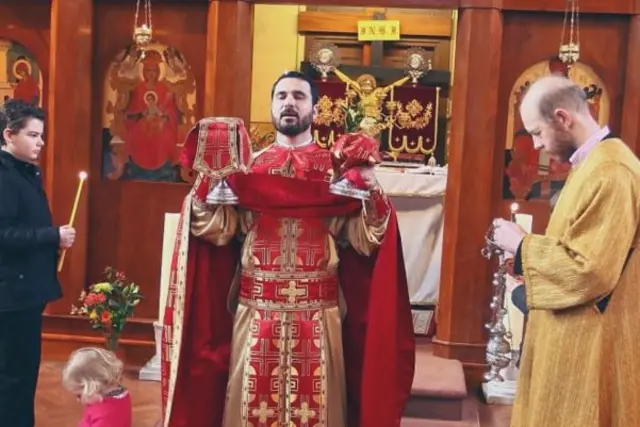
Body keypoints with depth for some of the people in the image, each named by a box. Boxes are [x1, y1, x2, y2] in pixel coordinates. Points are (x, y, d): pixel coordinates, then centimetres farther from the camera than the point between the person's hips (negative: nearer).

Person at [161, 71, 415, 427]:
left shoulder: (339, 168, 4)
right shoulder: (248, 167, 8)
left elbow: (364, 241, -3)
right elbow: (219, 231, -2)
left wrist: (372, 191, -17)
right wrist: (207, 180, -15)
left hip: (318, 314, -1)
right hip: (255, 310, 1)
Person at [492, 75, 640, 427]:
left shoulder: (610, 172, -23)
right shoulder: (592, 162, 11)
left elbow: (589, 269, -27)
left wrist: (522, 246, -14)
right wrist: (527, 243, 5)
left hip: (591, 341, -10)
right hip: (576, 332, 10)